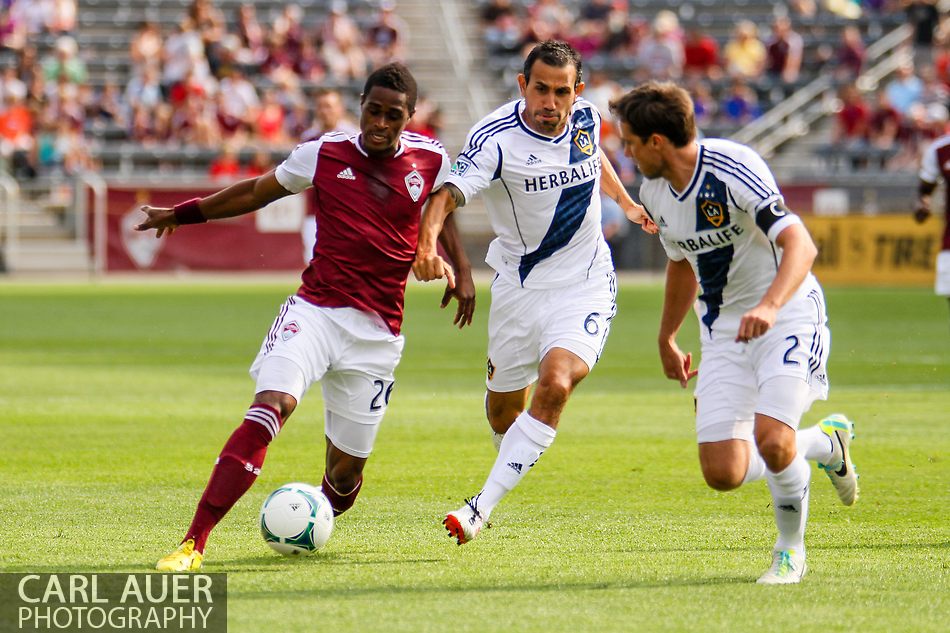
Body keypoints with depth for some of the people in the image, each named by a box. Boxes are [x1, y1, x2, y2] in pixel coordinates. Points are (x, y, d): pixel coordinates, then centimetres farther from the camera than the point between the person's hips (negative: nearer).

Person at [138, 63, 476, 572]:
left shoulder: (429, 160, 3)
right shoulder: (324, 154, 0)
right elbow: (257, 191, 15)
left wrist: (461, 271, 16)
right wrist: (183, 214, 21)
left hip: (377, 331, 2)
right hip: (314, 311, -2)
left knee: (346, 467, 4)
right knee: (270, 406, -26)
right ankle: (194, 542, -29)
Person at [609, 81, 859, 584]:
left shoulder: (732, 169, -22)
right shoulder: (653, 193, 3)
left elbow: (801, 245, -30)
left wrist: (770, 306, -46)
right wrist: (666, 338, 33)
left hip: (787, 314, -7)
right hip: (723, 330, 7)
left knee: (771, 439, -25)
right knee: (723, 472, -6)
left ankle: (791, 548, 3)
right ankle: (825, 442, 22)